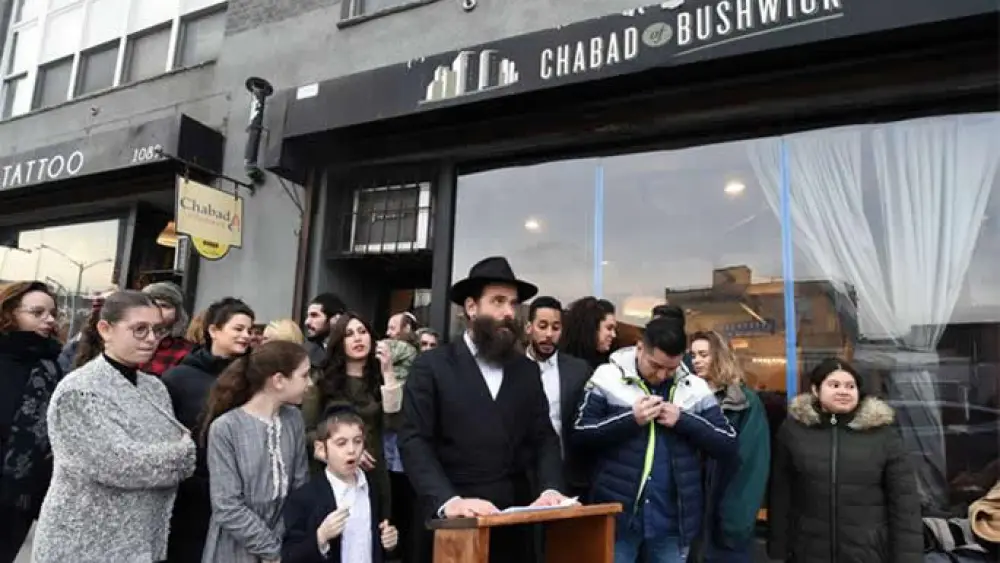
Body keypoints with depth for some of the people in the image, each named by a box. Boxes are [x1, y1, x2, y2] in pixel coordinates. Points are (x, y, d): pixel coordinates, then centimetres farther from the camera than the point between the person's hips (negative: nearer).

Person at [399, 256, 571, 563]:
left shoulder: (527, 370, 9)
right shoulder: (431, 365, -4)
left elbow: (544, 438, 6)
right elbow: (415, 442, -11)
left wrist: (550, 489, -11)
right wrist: (448, 501, -24)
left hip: (516, 518, 4)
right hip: (454, 522, -4)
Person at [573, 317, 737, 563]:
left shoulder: (695, 388, 4)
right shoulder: (607, 377, -3)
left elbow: (729, 444, 2)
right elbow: (580, 433, -5)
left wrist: (683, 420, -12)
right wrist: (630, 419, -17)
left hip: (672, 520, 2)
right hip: (616, 515, -2)